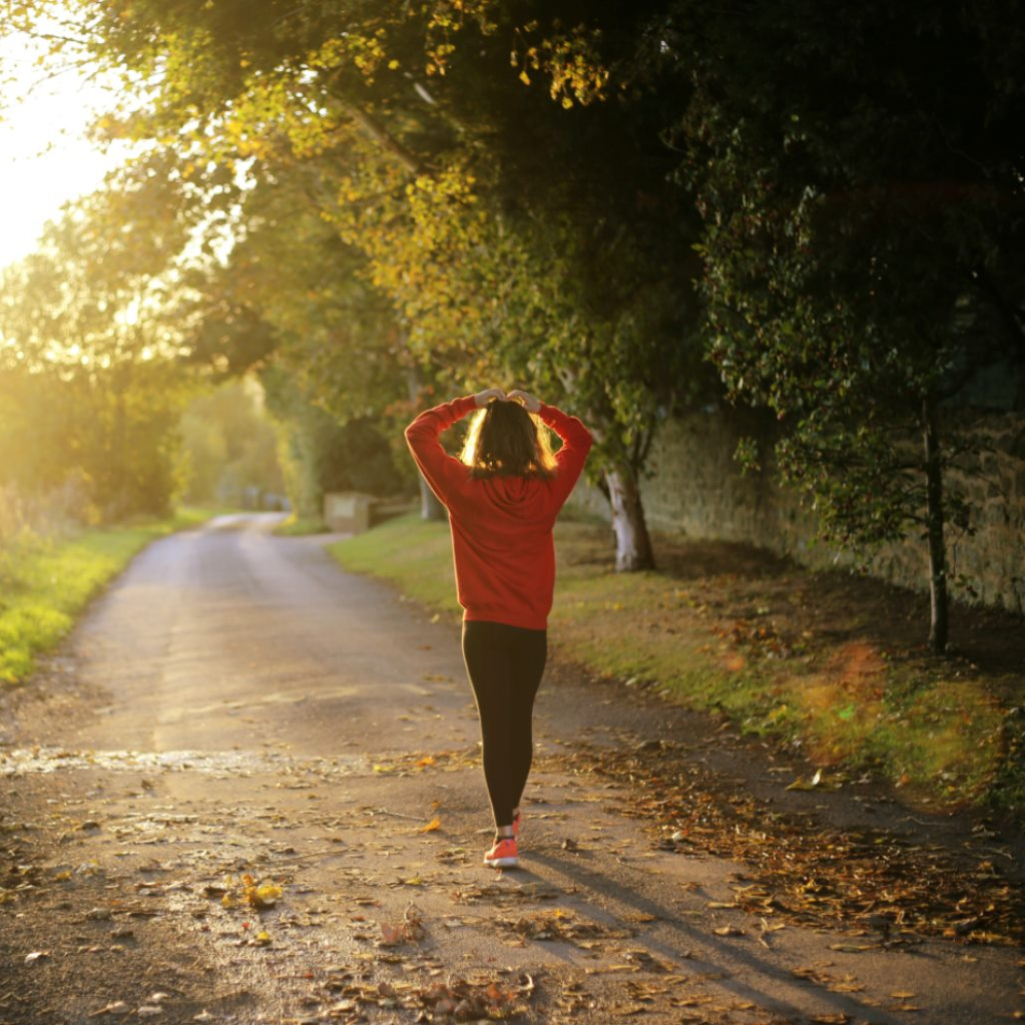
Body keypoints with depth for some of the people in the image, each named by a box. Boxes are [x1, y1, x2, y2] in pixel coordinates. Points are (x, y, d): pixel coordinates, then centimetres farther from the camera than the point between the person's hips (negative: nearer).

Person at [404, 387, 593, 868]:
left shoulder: (465, 488, -10)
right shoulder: (547, 489, -4)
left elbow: (418, 433, 0)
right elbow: (579, 439, 14)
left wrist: (469, 403, 3)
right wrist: (538, 408, 9)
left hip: (484, 628, -2)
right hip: (532, 629, 2)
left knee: (495, 726, -1)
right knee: (520, 722, 18)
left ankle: (505, 836, -9)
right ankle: (510, 813, 37)